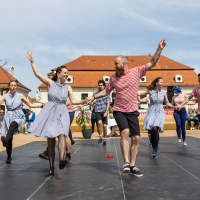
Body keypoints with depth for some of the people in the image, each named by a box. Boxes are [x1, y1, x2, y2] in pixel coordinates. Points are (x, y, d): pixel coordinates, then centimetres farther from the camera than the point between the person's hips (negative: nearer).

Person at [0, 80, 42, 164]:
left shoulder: (20, 96, 8)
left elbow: (30, 105, 12)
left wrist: (41, 105, 4)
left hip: (18, 116, -1)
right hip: (9, 116, 1)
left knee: (13, 124, -38)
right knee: (10, 138, -3)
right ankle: (9, 157, 9)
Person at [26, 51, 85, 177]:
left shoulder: (68, 88, 9)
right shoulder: (50, 83, 5)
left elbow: (73, 101, 6)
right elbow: (37, 74, 1)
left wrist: (83, 101, -9)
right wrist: (32, 61, -2)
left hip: (62, 113, 1)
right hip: (50, 112, -1)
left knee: (62, 134, -26)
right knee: (51, 141, 1)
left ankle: (62, 160, -45)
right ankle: (51, 169, 9)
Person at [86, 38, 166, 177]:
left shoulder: (136, 72, -1)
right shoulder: (113, 77, 4)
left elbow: (152, 63, -4)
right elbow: (106, 91, 17)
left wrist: (159, 49, -12)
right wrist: (93, 97, 8)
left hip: (132, 111, 1)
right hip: (119, 111, -1)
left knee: (136, 138, 0)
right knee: (125, 132, -24)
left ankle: (132, 166, 11)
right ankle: (126, 163, -19)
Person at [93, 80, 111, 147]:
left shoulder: (107, 93, 2)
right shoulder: (96, 93, 6)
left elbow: (108, 104, -1)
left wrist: (106, 112, -11)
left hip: (104, 111, 0)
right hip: (97, 111, 0)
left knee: (104, 125, -2)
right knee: (99, 123, -22)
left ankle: (104, 140, 14)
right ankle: (100, 137, -3)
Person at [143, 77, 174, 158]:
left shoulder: (163, 92, 5)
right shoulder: (151, 91, 1)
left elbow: (167, 103, 13)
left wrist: (174, 106, 1)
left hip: (160, 112, 0)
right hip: (151, 112, 0)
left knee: (155, 128, -22)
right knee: (151, 131, -1)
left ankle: (155, 149, -14)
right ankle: (154, 149, 15)